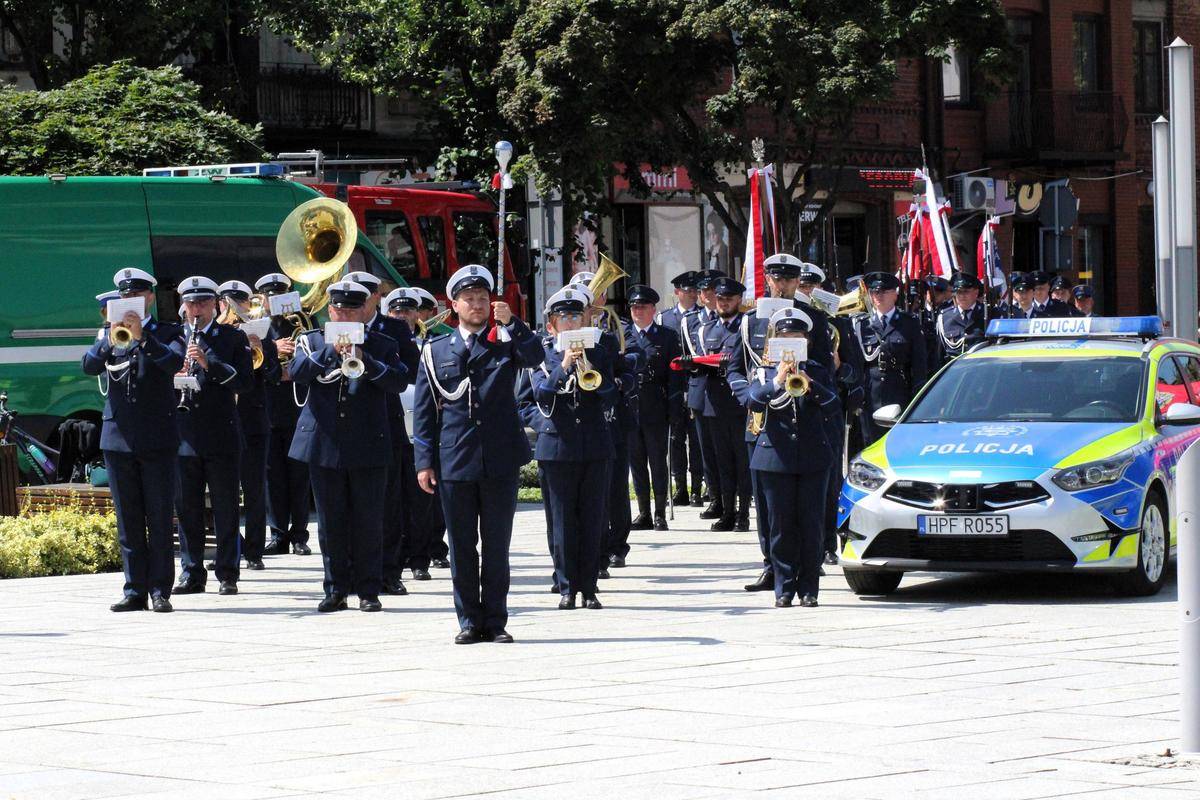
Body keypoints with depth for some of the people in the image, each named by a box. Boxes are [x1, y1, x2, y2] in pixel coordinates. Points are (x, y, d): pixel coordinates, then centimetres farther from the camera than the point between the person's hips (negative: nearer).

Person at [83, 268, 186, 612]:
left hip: (157, 439, -3)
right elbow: (89, 366, -5)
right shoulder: (108, 333, 12)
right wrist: (110, 340, -22)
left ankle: (160, 590, 0)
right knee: (127, 519, 4)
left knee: (159, 518, -3)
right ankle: (135, 590, 7)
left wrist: (142, 337, -28)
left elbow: (174, 362, -15)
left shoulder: (168, 333, 5)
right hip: (117, 438, 3)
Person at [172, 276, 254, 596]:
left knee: (225, 507, 1)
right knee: (186, 508, 4)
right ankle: (191, 572, 11)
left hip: (222, 435, -2)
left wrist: (208, 363, -17)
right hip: (184, 435, 3)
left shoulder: (233, 338, 4)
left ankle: (227, 573, 5)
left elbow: (245, 381, -7)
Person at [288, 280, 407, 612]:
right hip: (324, 444, 1)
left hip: (368, 445, -1)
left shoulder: (383, 345, 6)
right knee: (330, 520, 5)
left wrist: (363, 359, -20)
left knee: (368, 520, 1)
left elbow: (399, 381, -9)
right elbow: (296, 372, -9)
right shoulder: (313, 341, 9)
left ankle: (369, 590, 7)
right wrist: (331, 350, -21)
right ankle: (336, 589, 12)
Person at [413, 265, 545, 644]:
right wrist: (424, 461, 1)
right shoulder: (435, 351, 9)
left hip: (500, 460, -1)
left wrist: (511, 322, -22)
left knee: (497, 545, 4)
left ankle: (495, 621, 10)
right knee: (462, 546, 4)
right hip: (454, 463, 1)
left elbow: (535, 357, -14)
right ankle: (469, 622, 10)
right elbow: (424, 410, 7)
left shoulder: (506, 343, 8)